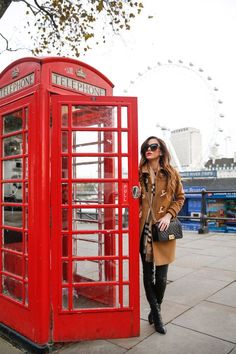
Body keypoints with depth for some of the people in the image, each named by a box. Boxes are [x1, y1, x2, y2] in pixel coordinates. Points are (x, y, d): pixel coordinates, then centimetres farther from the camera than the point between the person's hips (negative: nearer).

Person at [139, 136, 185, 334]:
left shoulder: (171, 174, 1)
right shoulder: (140, 173, 2)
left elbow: (180, 197, 7)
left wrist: (169, 214, -8)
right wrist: (137, 212, -8)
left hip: (163, 230, -1)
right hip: (144, 229, 1)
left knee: (161, 276, 6)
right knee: (148, 274, 8)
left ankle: (155, 311, 30)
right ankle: (157, 314, 26)